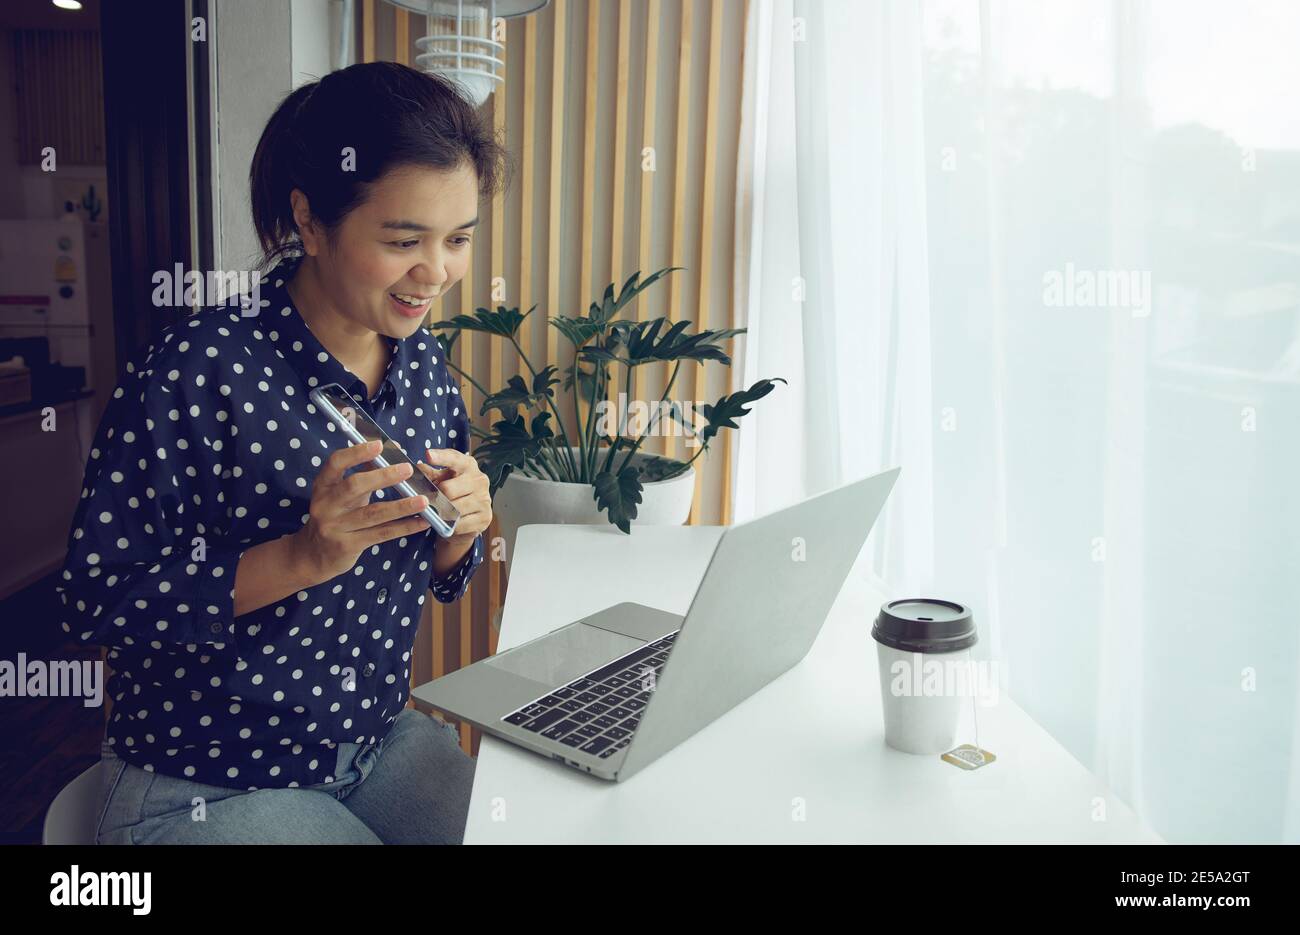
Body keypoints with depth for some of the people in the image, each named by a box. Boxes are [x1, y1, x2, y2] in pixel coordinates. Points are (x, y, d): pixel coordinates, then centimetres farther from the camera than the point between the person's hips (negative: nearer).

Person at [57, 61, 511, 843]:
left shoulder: (424, 360, -1)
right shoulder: (196, 370, -20)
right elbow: (95, 602, -18)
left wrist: (459, 529, -15)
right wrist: (301, 556, -29)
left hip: (382, 741, 6)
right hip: (205, 785, -5)